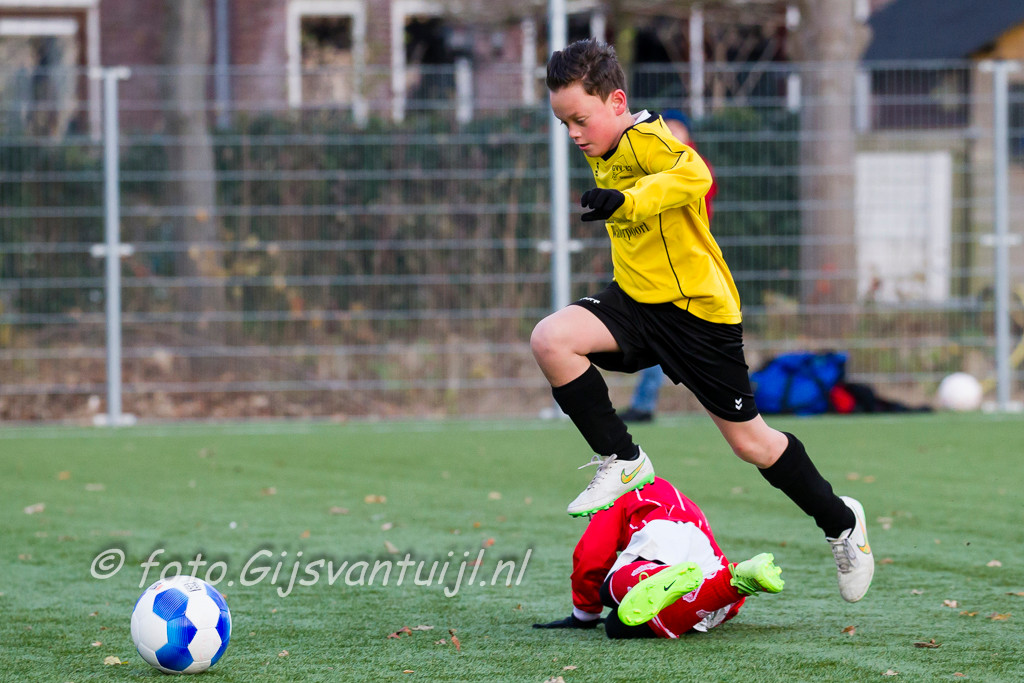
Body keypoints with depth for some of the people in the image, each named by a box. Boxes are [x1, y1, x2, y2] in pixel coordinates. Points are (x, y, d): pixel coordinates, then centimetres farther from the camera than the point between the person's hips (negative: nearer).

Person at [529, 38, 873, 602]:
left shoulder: (646, 139, -19)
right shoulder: (604, 153, 8)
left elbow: (694, 175, -41)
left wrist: (626, 200, -51)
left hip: (698, 311, -7)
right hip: (636, 301, 7)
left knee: (748, 440, 3)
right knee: (550, 339, -19)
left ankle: (842, 523, 26)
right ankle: (623, 462, -6)